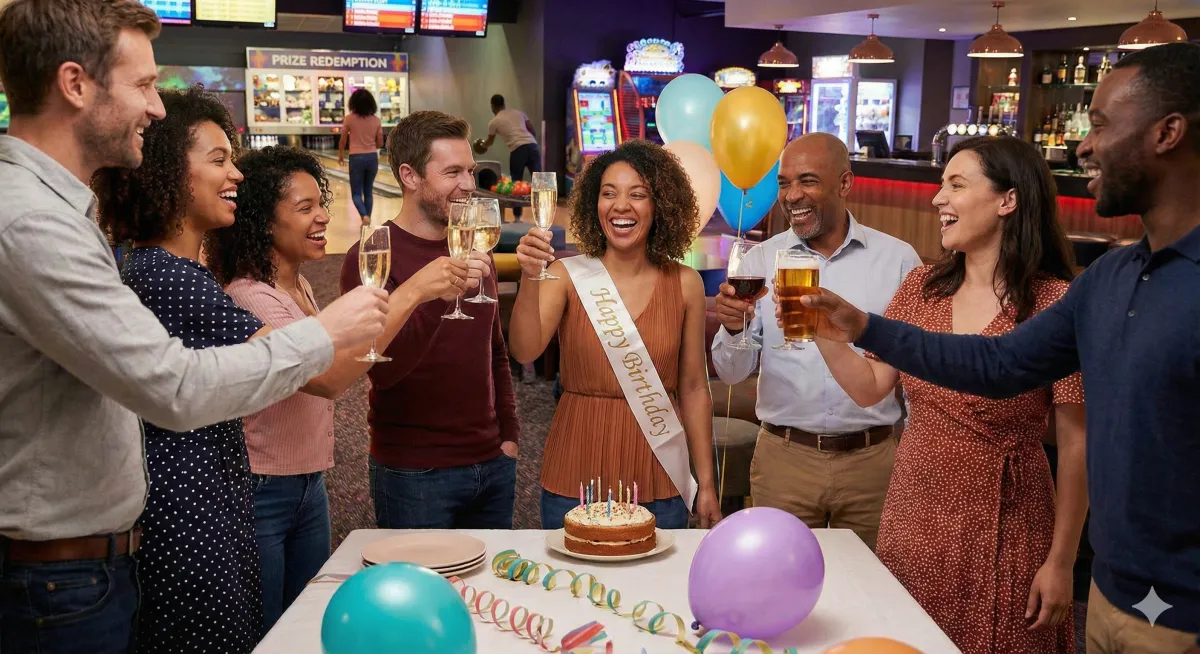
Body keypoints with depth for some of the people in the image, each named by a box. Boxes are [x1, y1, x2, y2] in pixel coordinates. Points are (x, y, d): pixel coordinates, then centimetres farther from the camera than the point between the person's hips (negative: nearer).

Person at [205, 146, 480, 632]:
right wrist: (409, 294, -38)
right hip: (259, 496, -8)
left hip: (309, 487, 9)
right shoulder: (248, 296, -22)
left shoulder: (300, 288, 7)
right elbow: (327, 379, -38)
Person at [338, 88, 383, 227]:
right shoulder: (376, 120, -1)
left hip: (356, 158, -3)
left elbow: (343, 140, 1)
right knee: (368, 192, 14)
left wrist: (340, 154, 18)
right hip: (372, 158, 3)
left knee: (356, 193, 4)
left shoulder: (349, 119, -8)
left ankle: (364, 216, -19)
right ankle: (367, 220, 15)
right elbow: (380, 144, 3)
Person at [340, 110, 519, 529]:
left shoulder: (475, 251, 10)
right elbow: (382, 369, -24)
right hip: (415, 474, -6)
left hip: (492, 464, 6)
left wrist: (509, 433, 12)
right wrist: (438, 295, -36)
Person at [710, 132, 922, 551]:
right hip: (783, 458, 1)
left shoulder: (898, 260, -2)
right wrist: (733, 328, -21)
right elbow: (732, 373, -1)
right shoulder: (760, 260, 0)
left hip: (871, 459, 0)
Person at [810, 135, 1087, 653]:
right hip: (911, 518, 5)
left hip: (1002, 532, -5)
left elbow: (1076, 445, -11)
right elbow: (869, 388, 4)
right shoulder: (921, 288, 4)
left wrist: (1061, 561, -10)